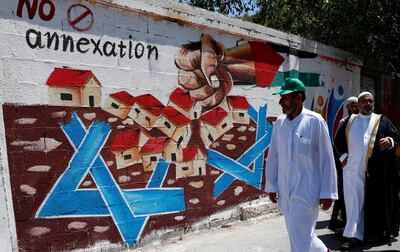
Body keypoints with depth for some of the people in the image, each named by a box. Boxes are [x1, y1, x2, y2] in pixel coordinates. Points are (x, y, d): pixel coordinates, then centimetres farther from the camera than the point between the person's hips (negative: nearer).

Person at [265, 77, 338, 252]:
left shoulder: (315, 121, -11)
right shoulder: (279, 122, 3)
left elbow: (326, 159, -8)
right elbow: (273, 156, 7)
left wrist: (327, 192, -7)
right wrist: (271, 185, 6)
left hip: (307, 189, -5)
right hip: (285, 190, 5)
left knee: (300, 238, -4)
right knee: (303, 234, 19)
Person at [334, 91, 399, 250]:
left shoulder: (382, 120, 8)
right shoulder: (349, 121, 13)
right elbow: (338, 139, 19)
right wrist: (343, 155, 8)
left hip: (375, 170, -1)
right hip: (353, 168, 1)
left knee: (376, 201, 6)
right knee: (354, 201, -1)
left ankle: (379, 231, 23)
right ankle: (354, 236, 5)